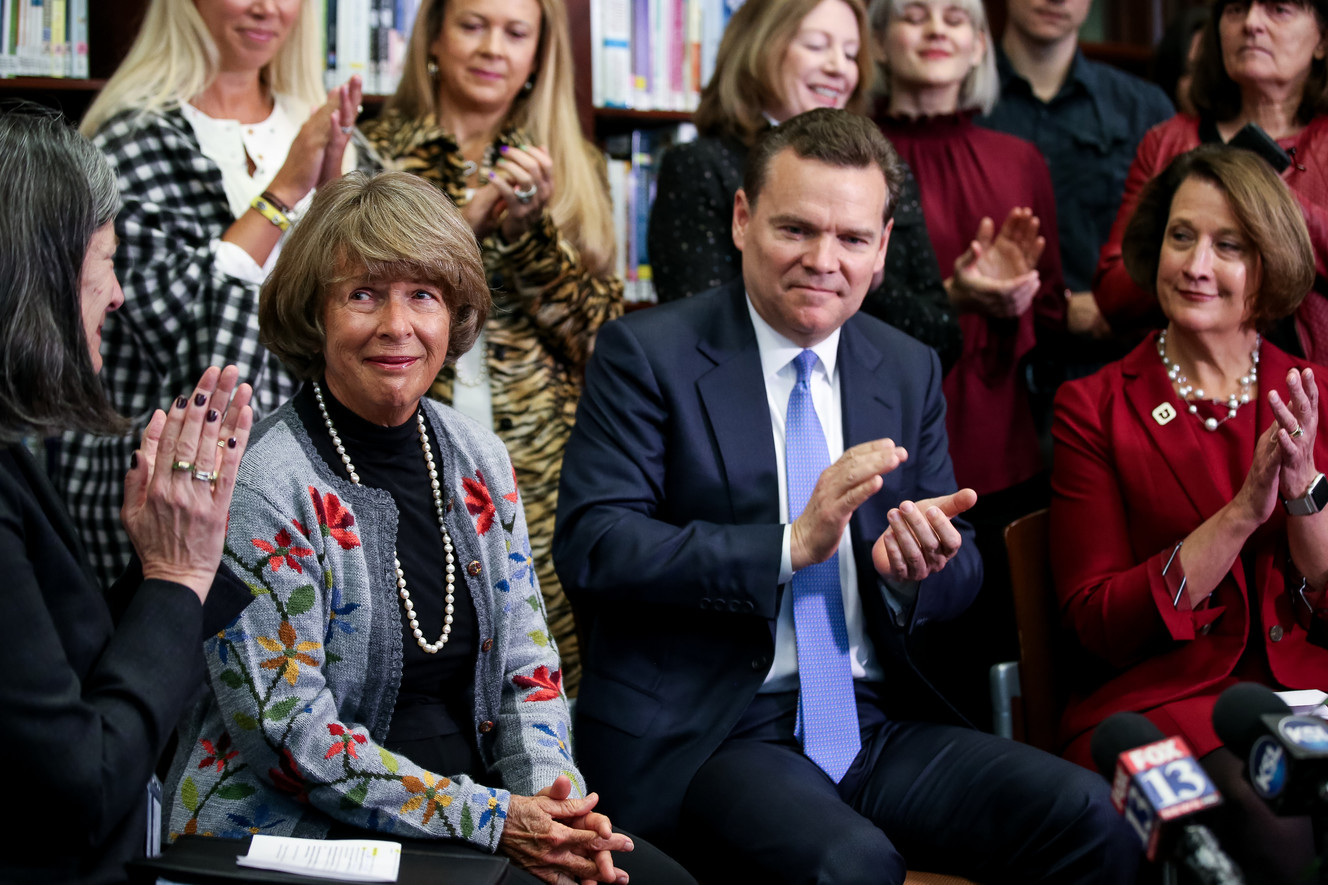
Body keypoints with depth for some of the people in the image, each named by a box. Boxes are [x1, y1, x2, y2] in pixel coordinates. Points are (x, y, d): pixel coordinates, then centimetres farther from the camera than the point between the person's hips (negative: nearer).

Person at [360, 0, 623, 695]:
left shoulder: (573, 170, 13)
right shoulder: (374, 154, 8)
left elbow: (601, 336, 4)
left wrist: (529, 227, -10)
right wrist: (464, 220, -10)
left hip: (542, 475, 1)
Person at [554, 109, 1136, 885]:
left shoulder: (910, 371, 13)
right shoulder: (649, 353, -2)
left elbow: (964, 574, 15)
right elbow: (590, 548, -13)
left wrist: (920, 566, -10)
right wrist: (791, 545, -23)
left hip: (879, 724, 5)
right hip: (702, 735, -5)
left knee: (1090, 818, -19)